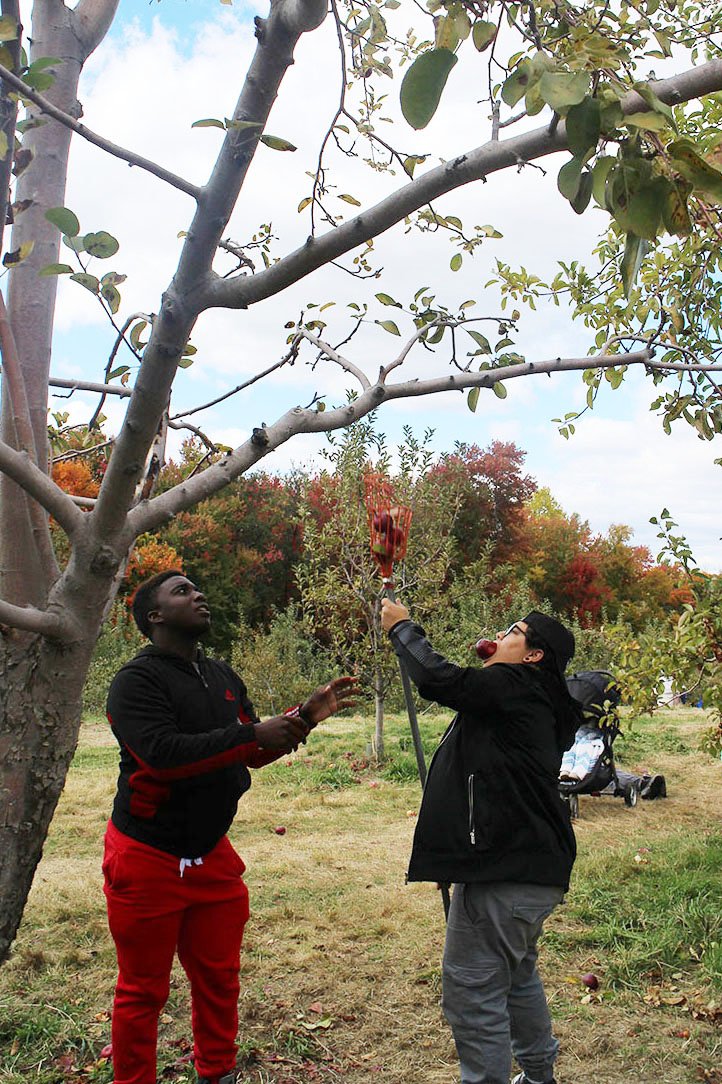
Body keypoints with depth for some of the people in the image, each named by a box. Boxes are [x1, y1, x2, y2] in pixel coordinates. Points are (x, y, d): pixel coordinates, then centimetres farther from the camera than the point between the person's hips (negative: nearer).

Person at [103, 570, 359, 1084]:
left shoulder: (223, 677, 10)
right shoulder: (137, 680, -14)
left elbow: (252, 753, 15)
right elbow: (161, 753, -29)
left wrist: (305, 716, 0)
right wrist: (253, 734, -27)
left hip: (213, 856, 7)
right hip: (149, 860, -7)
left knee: (219, 979, 17)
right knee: (143, 991, 6)